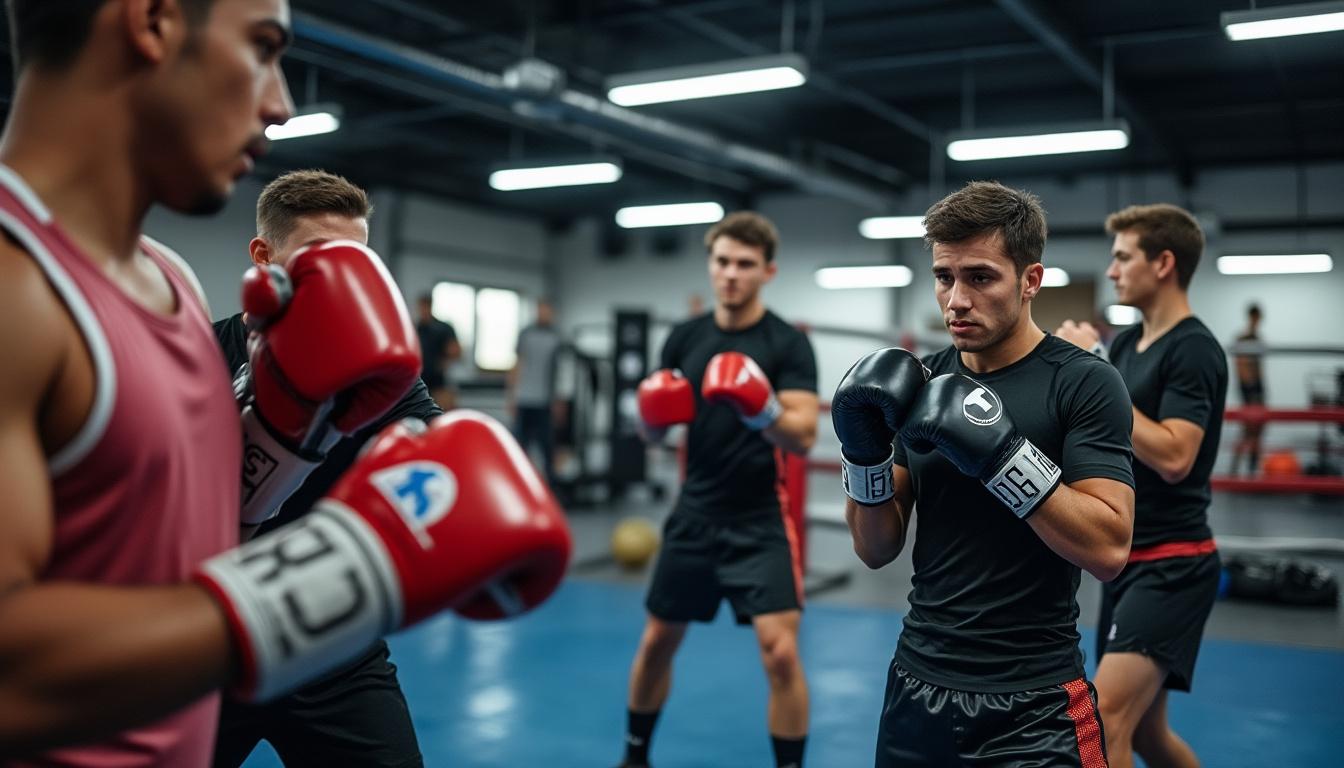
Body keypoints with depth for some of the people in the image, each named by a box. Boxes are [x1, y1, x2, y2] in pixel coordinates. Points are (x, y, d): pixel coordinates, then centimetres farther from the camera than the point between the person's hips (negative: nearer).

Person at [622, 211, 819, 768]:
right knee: (657, 641, 14)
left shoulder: (788, 345, -10)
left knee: (780, 651, -14)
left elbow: (803, 438, -18)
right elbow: (654, 429, 9)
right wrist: (654, 413, -14)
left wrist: (763, 411, -38)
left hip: (760, 522, -4)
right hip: (695, 515, 4)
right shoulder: (684, 338, 3)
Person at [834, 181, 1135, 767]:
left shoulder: (1085, 383, -11)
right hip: (917, 687, 5)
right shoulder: (920, 383, 2)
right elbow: (877, 550, 3)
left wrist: (1000, 453, -27)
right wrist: (864, 450, -13)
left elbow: (1108, 550, -19)